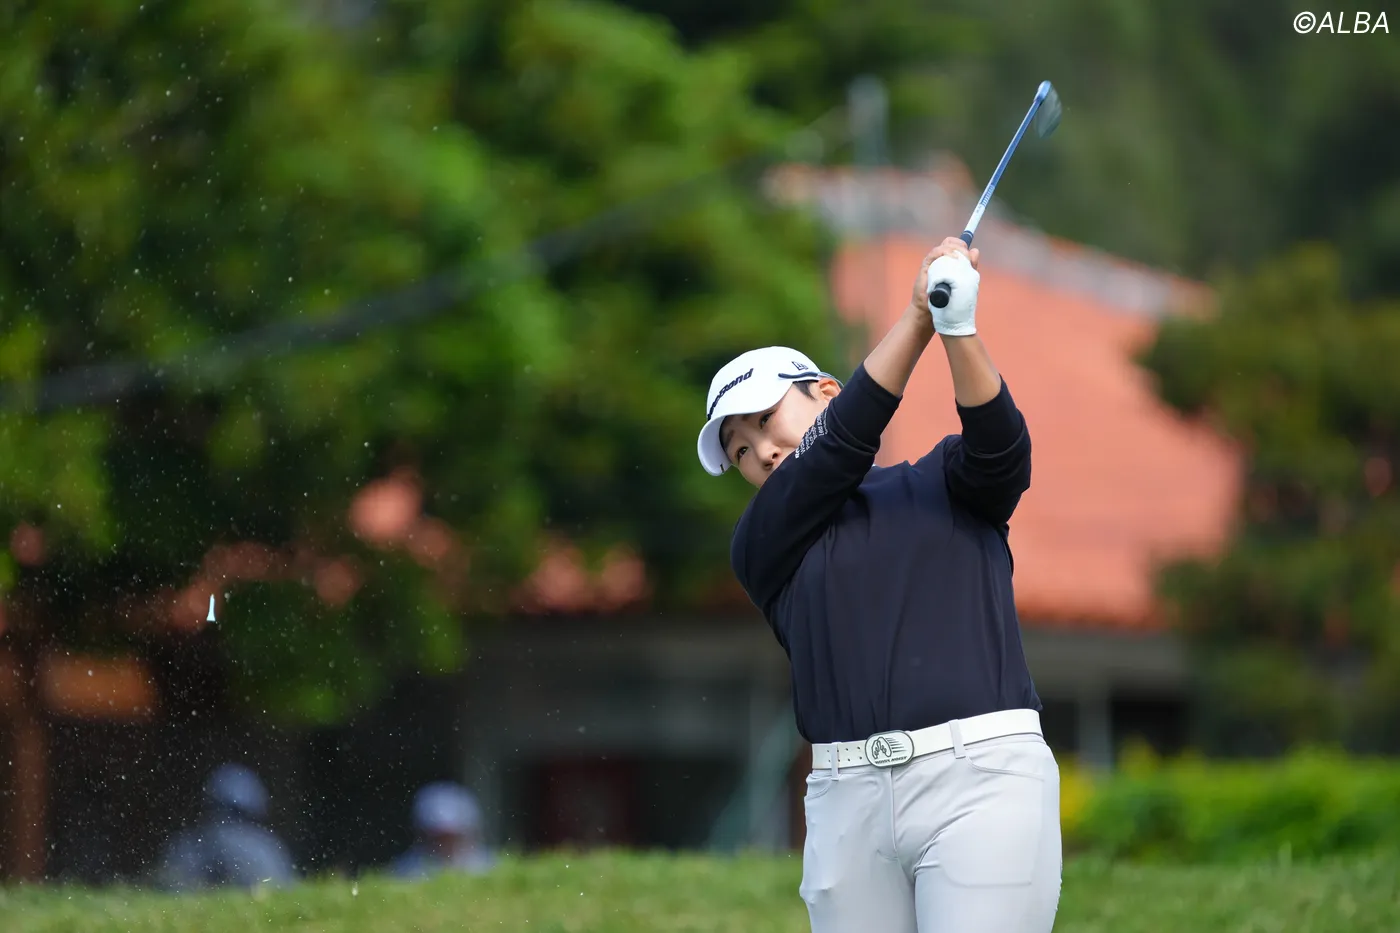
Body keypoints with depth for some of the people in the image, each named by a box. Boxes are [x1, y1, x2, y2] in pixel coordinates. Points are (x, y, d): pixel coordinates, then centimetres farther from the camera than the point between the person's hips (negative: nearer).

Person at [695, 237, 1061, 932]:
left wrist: (960, 327, -22)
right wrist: (918, 314, -6)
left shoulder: (949, 484, 16)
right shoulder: (762, 548, 15)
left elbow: (999, 445, -5)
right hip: (848, 802, 2)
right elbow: (838, 447, 1)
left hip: (980, 777, -2)